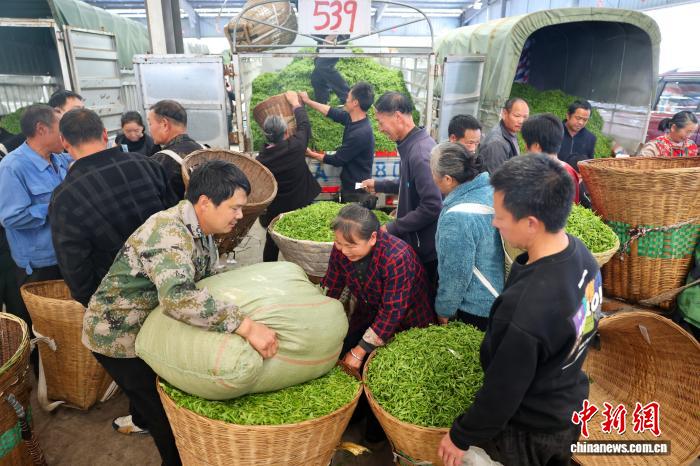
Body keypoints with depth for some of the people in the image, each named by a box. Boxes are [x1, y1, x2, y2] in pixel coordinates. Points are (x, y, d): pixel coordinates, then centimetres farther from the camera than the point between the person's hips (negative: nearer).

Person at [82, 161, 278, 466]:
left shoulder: (200, 228, -4)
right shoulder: (168, 234, -34)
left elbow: (211, 277, 4)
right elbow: (178, 297, -50)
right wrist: (246, 326, -51)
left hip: (148, 324, 7)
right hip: (118, 335, -7)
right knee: (169, 417, 6)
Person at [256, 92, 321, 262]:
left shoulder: (262, 159, -15)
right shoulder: (296, 146, -19)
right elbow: (304, 124, 0)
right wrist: (295, 102, 14)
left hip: (274, 211, 1)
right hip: (301, 206, -1)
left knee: (272, 243, 19)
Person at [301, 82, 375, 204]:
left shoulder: (360, 133, -28)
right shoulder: (352, 118, -2)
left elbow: (337, 160, -19)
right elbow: (331, 112, 15)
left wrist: (312, 154, -5)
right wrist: (307, 101, 22)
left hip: (356, 190, -9)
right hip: (348, 184, 9)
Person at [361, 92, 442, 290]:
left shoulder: (420, 153, -25)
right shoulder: (412, 144, 5)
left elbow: (432, 207, -29)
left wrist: (392, 228, -21)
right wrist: (379, 185, 20)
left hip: (425, 250, -9)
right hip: (417, 242, 9)